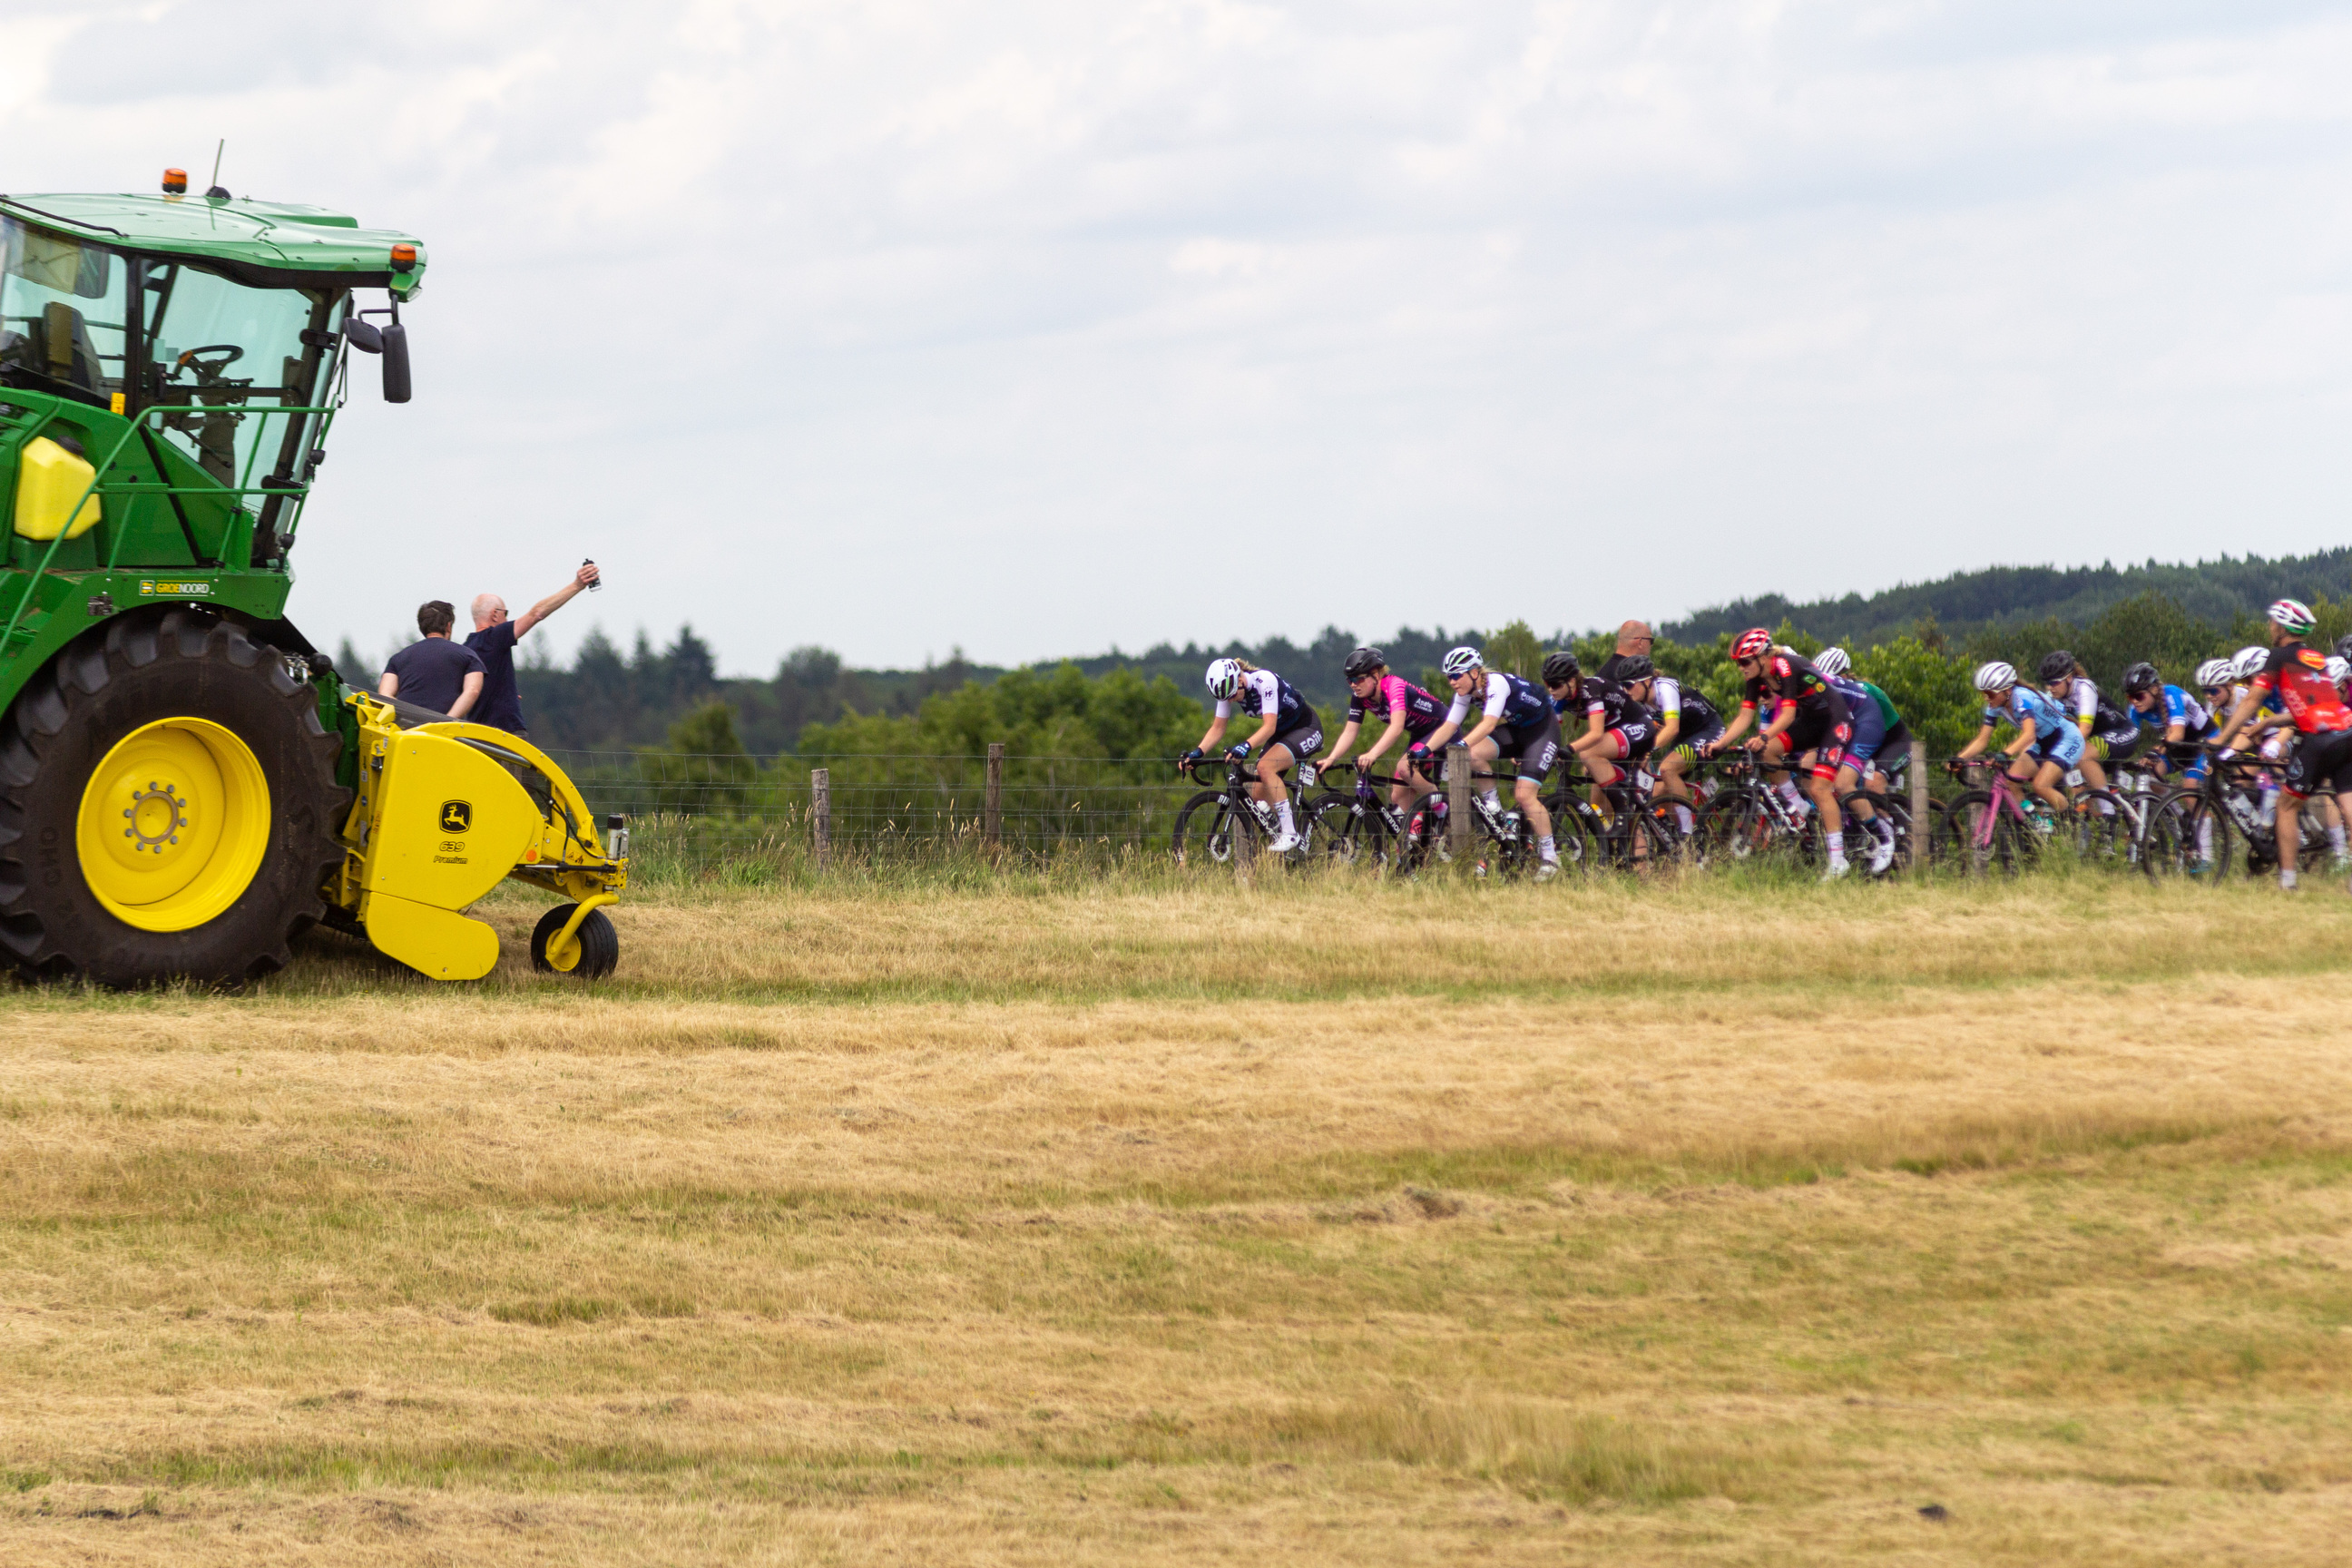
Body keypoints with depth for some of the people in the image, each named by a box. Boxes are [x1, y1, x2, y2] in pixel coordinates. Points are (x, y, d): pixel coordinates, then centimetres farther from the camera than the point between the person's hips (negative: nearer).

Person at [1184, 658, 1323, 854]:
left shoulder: (1265, 682, -30)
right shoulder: (1228, 690, -10)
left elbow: (1269, 727, -37)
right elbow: (1217, 729, -5)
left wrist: (1246, 747, -52)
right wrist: (1198, 752, -21)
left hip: (1306, 728, -8)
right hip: (1281, 733, 8)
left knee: (1265, 767, -30)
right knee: (1258, 795, -4)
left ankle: (1289, 833, -27)